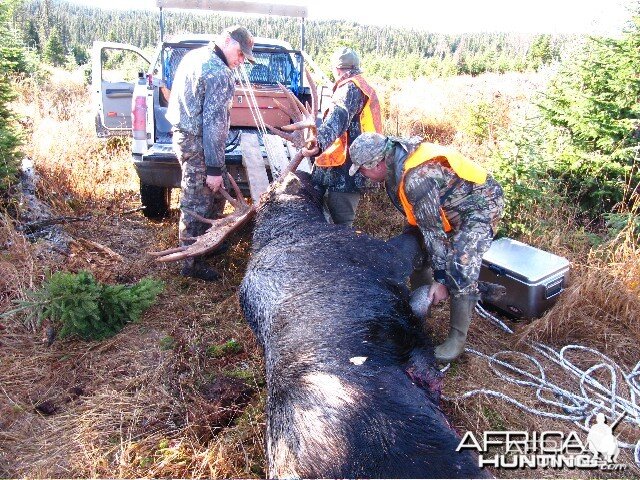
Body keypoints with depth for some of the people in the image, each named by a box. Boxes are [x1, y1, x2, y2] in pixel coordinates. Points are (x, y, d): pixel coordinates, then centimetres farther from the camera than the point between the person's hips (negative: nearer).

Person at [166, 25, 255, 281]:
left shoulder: (194, 56, 13)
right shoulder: (219, 73, -18)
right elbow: (213, 123, -22)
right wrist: (214, 168, -20)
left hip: (183, 133, 10)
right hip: (198, 144, -10)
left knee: (214, 196, 21)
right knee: (197, 204, 0)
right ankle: (191, 262, 12)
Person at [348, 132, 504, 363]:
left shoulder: (416, 178, -35)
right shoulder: (395, 160, -7)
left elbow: (433, 230, -30)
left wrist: (440, 279, -23)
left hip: (480, 205, -10)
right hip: (449, 204, 10)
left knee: (460, 266, -23)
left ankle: (457, 338, -6)